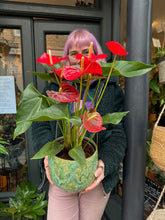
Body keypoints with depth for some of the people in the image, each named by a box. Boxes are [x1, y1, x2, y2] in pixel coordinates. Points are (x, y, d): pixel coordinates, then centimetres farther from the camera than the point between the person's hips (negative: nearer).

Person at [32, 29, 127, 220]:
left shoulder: (111, 90, -3)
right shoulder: (54, 86, 2)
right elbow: (40, 125, 2)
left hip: (97, 176, 0)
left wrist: (105, 164, -22)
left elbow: (118, 133, -6)